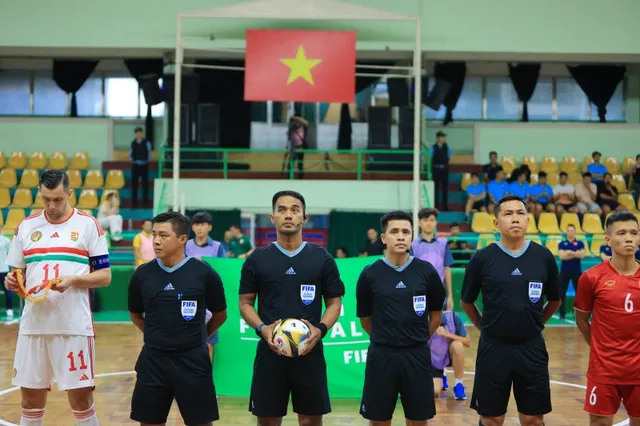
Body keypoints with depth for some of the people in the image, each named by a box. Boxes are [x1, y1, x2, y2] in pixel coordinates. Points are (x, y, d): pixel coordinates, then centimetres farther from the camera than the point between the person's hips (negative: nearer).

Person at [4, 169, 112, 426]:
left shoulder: (88, 225, 0)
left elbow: (105, 276, 0)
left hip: (74, 326, -3)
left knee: (81, 399, 1)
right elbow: (17, 274, 16)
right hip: (33, 325, 3)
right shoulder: (26, 226, 10)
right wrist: (12, 282, -8)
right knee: (31, 399, 9)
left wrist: (73, 280, -17)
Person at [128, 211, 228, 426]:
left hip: (193, 361, -2)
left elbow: (220, 315, 7)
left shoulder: (204, 273, -7)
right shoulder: (142, 275, 0)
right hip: (153, 360, 2)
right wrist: (157, 336, 10)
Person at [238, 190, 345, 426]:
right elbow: (245, 303, 6)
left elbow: (334, 303, 7)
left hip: (309, 351, 0)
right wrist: (262, 328, -12)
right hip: (270, 350, 0)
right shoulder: (257, 259, 4)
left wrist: (320, 329, -12)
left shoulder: (322, 259, 4)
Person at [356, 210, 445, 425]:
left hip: (417, 356, 1)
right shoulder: (370, 274, -3)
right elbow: (365, 319, 7)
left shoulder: (426, 271, -1)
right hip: (381, 356, -1)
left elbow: (436, 314, 9)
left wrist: (418, 340, 12)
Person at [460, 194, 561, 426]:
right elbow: (466, 302, 7)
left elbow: (554, 301, 13)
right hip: (493, 348, -1)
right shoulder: (482, 258, -5)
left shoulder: (544, 257, -1)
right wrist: (487, 327, 7)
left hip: (532, 348, 1)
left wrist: (534, 325, 11)